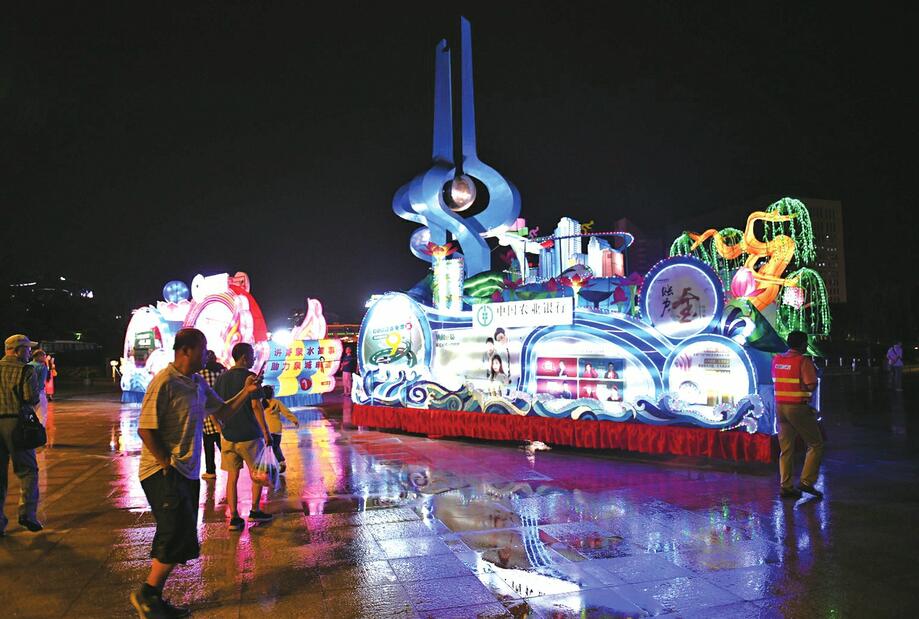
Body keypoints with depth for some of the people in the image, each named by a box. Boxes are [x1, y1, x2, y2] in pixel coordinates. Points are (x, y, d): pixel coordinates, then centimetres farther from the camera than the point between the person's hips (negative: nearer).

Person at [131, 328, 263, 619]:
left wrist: (246, 392, 0)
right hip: (163, 472, -8)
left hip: (188, 472, 8)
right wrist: (167, 464, -16)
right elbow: (145, 429, -19)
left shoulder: (199, 383, 8)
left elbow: (223, 413, 14)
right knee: (178, 533, -11)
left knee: (176, 539, 13)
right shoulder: (164, 382, -17)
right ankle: (147, 593, 8)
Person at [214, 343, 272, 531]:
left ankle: (234, 518, 9)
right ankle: (254, 511, 19)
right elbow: (256, 406, -15)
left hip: (228, 434, 5)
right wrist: (266, 432, -10)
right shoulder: (250, 377, -11)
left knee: (232, 477, 9)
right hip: (249, 434, -5)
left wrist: (220, 427, 19)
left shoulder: (222, 377, 7)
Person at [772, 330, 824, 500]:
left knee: (786, 448, 10)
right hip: (798, 408, -6)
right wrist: (814, 374, 3)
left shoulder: (776, 359, 9)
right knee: (816, 445, 8)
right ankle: (806, 481, 3)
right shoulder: (803, 361, -11)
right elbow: (811, 386, -15)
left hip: (780, 406, 6)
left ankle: (786, 486, 10)